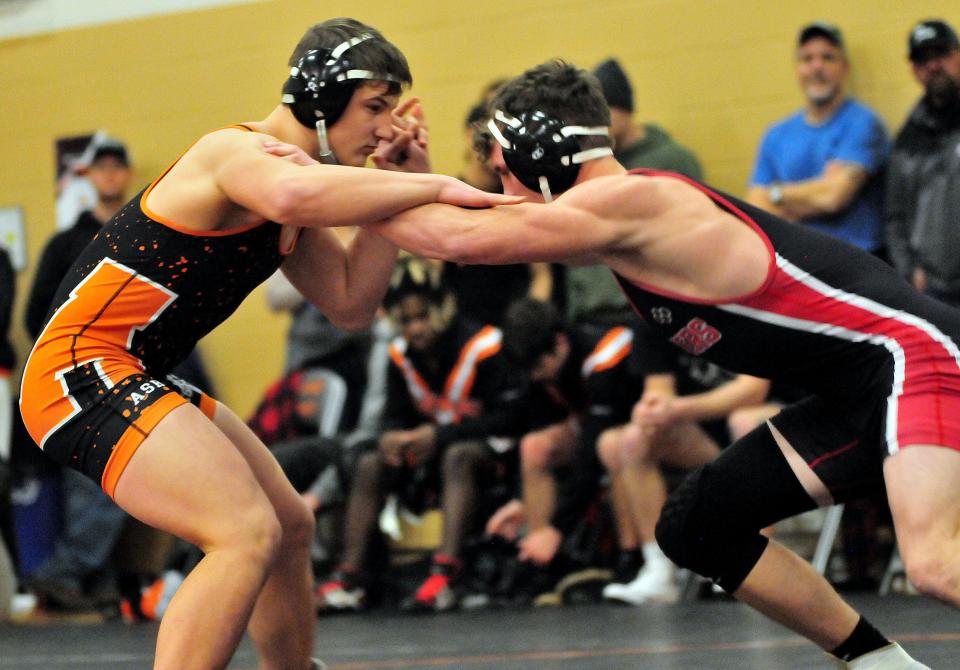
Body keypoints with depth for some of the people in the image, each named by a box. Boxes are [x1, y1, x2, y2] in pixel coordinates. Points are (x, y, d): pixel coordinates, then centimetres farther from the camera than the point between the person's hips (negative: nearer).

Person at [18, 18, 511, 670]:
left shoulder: (288, 168, 15)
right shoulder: (240, 152, -16)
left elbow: (350, 302, 12)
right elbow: (294, 195, -42)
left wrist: (397, 181, 3)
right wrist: (435, 187, -35)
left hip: (135, 382, 11)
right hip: (83, 369, -11)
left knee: (291, 527, 21)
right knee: (248, 535, -25)